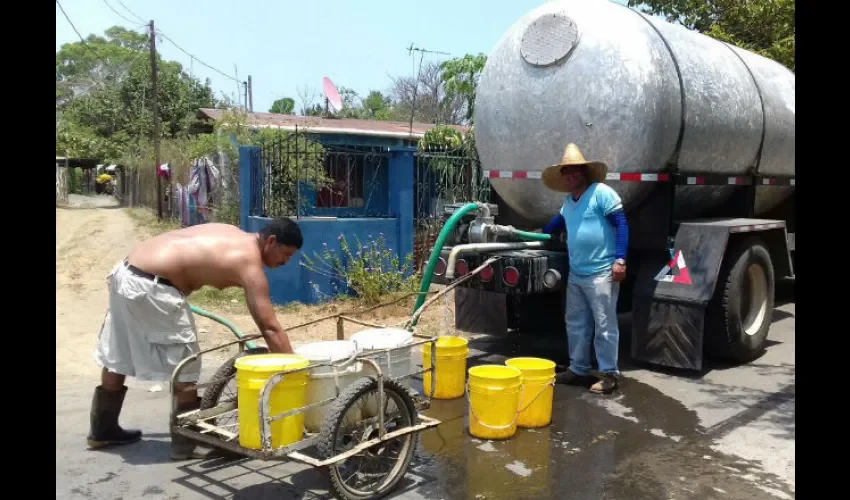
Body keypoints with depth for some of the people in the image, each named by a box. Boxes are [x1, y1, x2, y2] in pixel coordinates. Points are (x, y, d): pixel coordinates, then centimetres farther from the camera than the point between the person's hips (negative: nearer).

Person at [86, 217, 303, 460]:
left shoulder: (232, 235, 15)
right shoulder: (249, 261, -10)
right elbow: (270, 328, -12)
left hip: (125, 272, 10)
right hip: (150, 286, -10)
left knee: (116, 358, 23)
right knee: (185, 367, 3)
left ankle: (102, 430, 39)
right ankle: (187, 442, 13)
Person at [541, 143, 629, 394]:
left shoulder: (601, 192, -10)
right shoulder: (568, 201, 15)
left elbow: (621, 224, -14)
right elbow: (559, 222, 36)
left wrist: (620, 259, -20)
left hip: (601, 273, -9)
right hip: (575, 274, 9)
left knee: (604, 325, -2)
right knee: (576, 324, 15)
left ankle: (609, 374, 8)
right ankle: (578, 369, 26)